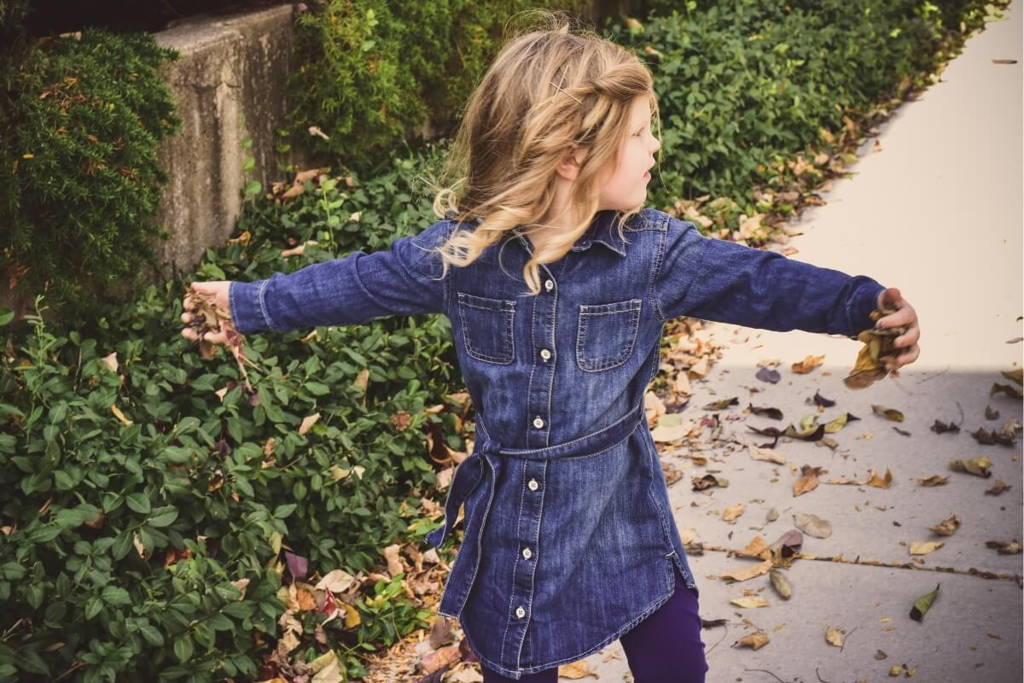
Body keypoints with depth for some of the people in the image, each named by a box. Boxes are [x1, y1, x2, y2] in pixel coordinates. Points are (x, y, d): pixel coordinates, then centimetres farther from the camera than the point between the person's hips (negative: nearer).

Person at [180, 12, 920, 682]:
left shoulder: (656, 251, -13)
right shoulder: (457, 250, -12)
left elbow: (750, 279, -16)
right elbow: (361, 283, 2)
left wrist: (861, 304, -31)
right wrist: (248, 302, 9)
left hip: (623, 513, 0)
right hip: (510, 516, 0)